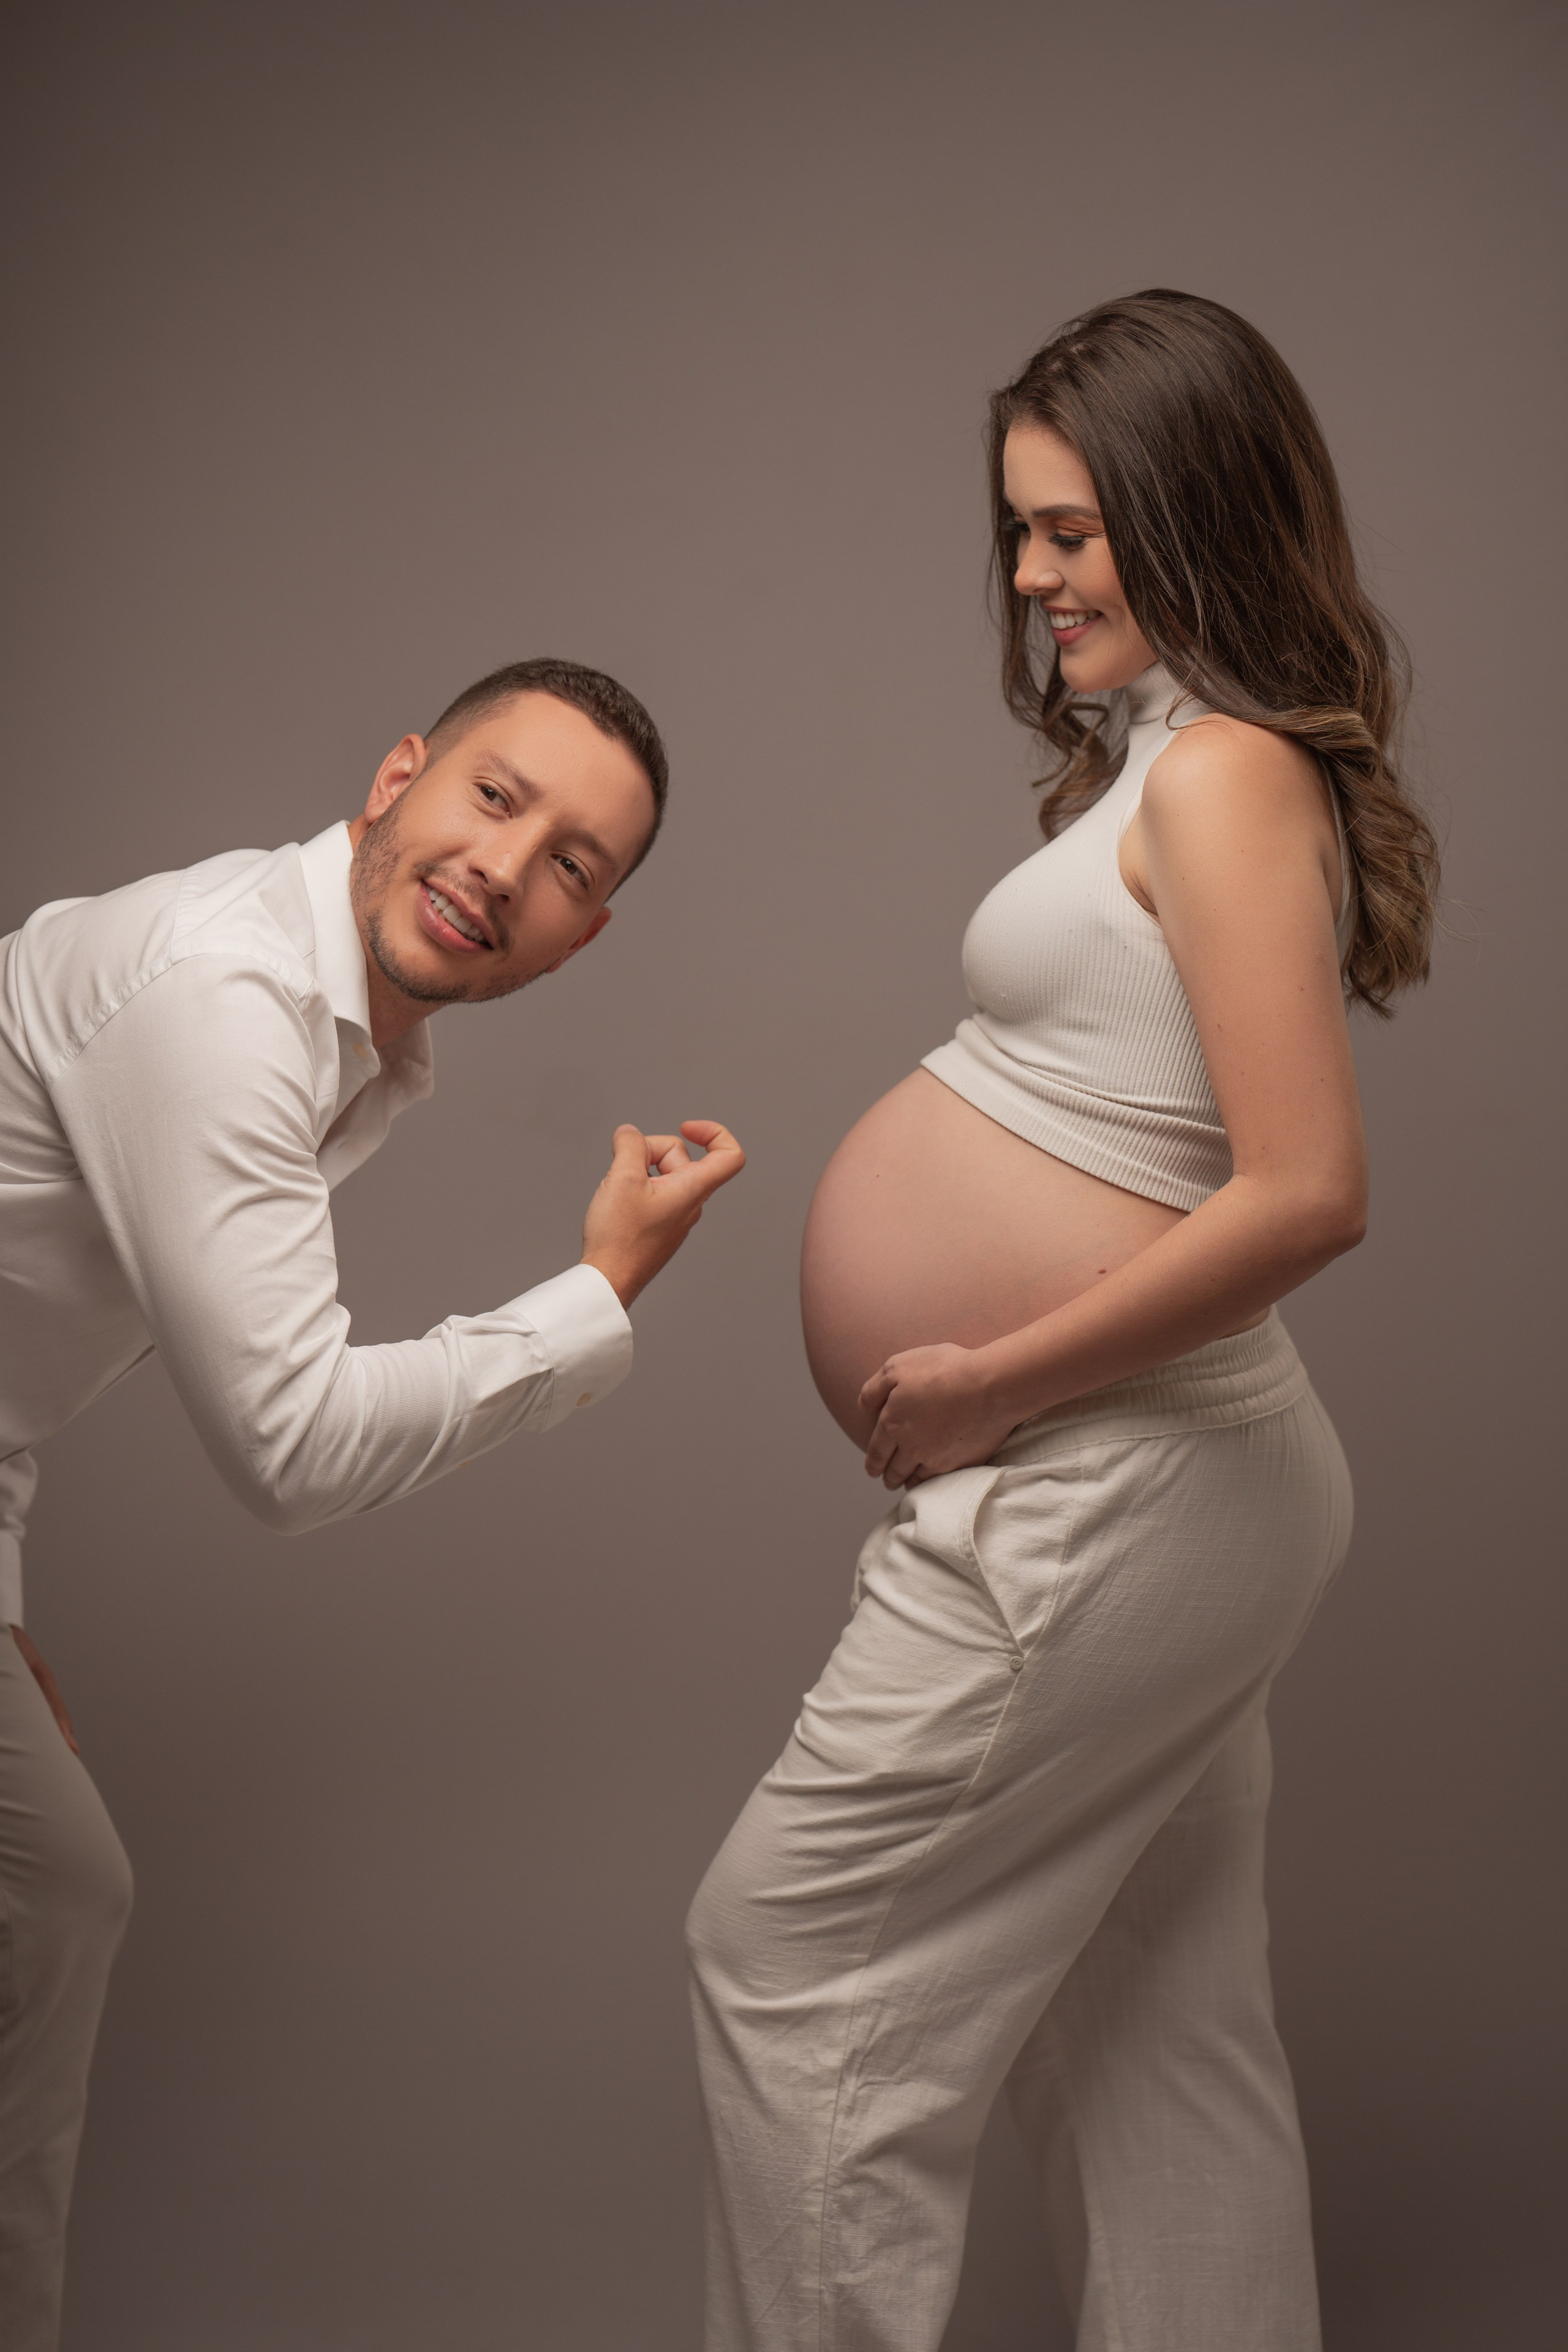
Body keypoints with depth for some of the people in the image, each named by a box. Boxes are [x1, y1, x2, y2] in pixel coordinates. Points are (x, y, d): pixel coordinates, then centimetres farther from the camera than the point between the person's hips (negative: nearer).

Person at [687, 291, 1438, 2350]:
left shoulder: (1225, 778, -15)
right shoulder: (1173, 762, 14)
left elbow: (1306, 1193, -25)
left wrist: (994, 1377, -18)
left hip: (1108, 1497, -10)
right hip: (1154, 1485, 10)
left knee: (793, 1957, 2)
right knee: (1154, 2035, 17)